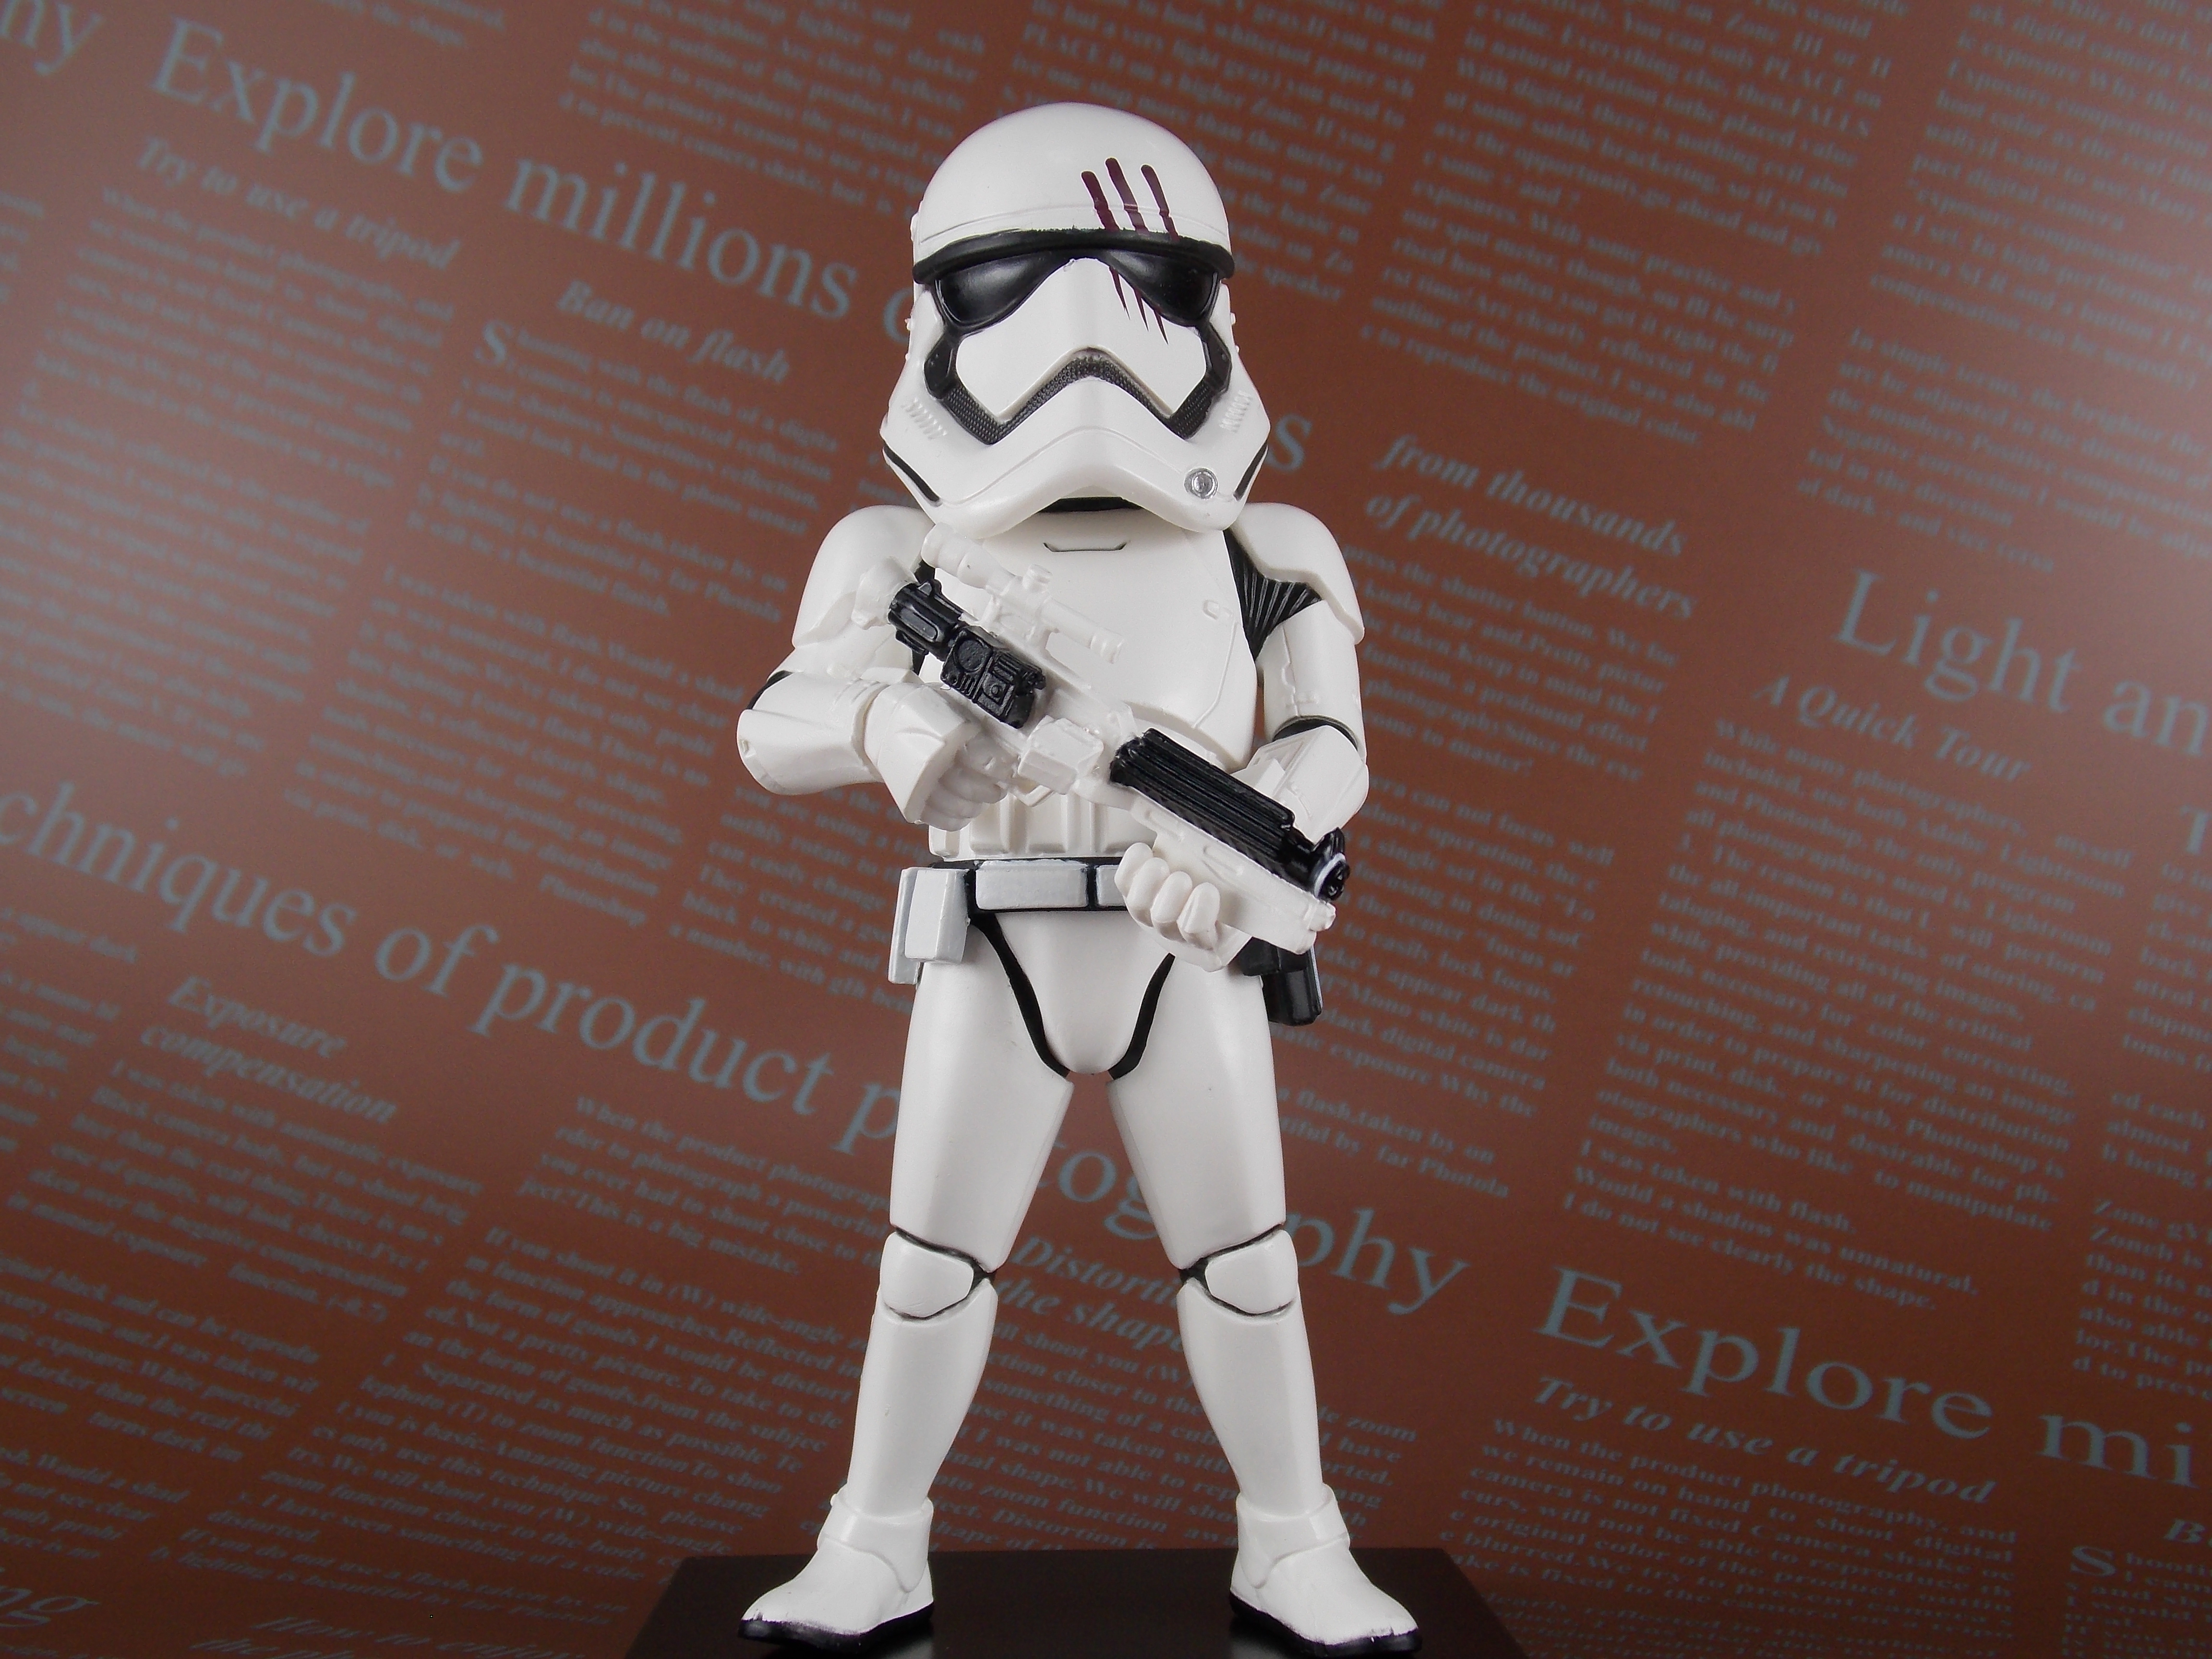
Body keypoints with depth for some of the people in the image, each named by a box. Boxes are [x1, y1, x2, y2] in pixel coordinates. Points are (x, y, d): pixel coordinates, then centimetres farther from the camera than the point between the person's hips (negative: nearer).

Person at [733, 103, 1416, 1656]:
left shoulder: (1259, 554, 3)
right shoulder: (913, 555, 1)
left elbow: (1331, 748, -5)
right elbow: (774, 729, -6)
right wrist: (886, 720, -29)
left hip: (1190, 954, 1)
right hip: (992, 956, 0)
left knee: (1244, 1255, 8)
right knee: (935, 1254, 7)